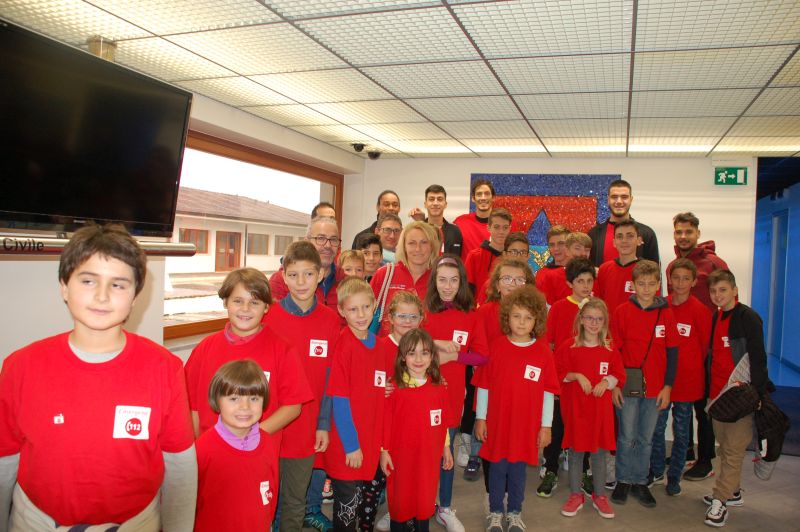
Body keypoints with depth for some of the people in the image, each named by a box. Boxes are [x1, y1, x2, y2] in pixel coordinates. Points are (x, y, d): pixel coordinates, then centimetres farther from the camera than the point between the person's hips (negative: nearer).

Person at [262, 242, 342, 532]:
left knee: (296, 503, 17)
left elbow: (330, 378, 3)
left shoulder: (330, 320, -2)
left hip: (308, 428, 2)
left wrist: (324, 425, 1)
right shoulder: (269, 317, -9)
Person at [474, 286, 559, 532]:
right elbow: (483, 385, -1)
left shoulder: (543, 352, -5)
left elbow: (548, 391, 0)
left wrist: (546, 425, 1)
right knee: (497, 467, 11)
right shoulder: (496, 347, -6)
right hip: (497, 422, 0)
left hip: (527, 424, 1)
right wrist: (480, 418, 0)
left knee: (518, 468, 14)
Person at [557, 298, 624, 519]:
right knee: (575, 452, 7)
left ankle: (599, 495, 25)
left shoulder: (610, 349, 3)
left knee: (600, 452, 9)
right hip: (575, 407, -2)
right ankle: (575, 495, 21)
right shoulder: (569, 346, -4)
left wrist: (607, 381, -11)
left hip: (601, 408, 2)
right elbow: (559, 373, -3)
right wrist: (577, 376, -18)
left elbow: (619, 375, 7)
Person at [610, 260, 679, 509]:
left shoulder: (666, 314, 1)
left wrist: (668, 386, -1)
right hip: (627, 385, -2)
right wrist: (614, 384, -6)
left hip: (655, 388, 2)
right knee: (627, 437, 6)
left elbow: (672, 352, 3)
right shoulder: (622, 312, -4)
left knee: (646, 438, 12)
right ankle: (624, 481, 21)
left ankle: (640, 482, 25)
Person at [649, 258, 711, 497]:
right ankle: (656, 471, 28)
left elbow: (704, 346, 0)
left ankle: (674, 476, 26)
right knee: (656, 427, 10)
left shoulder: (700, 310, -8)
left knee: (681, 431, 11)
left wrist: (689, 366, 3)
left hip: (686, 379, -2)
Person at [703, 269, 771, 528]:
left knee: (733, 449, -3)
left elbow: (758, 358, -12)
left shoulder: (748, 318, -9)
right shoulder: (715, 318, 12)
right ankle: (733, 492, 30)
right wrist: (710, 389, 15)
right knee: (724, 446, 16)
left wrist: (758, 392, -16)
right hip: (717, 393, 7)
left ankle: (720, 501, 1)